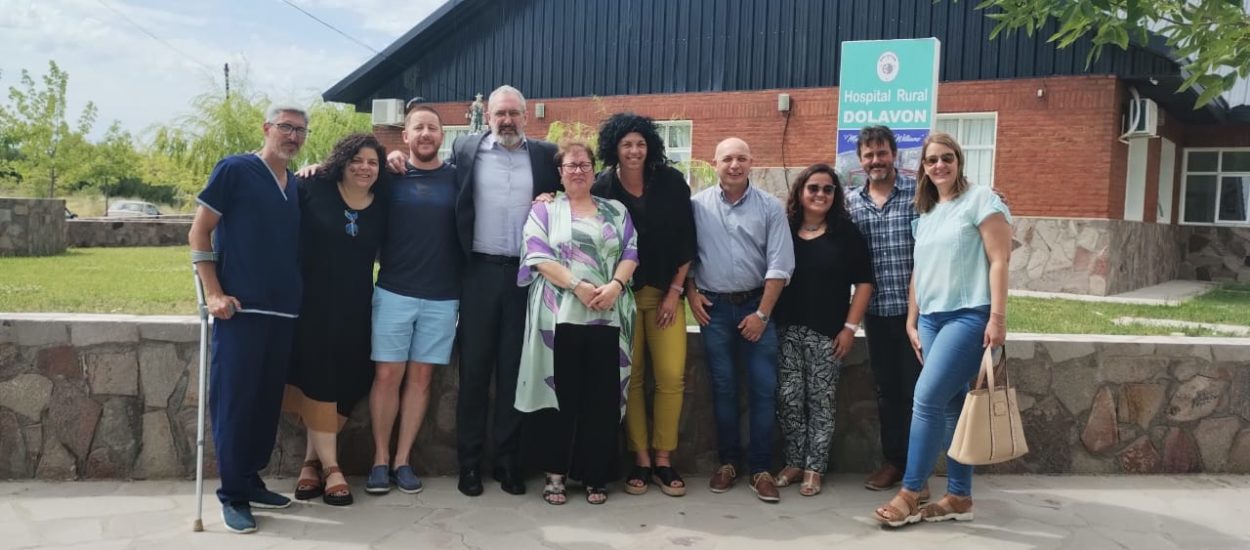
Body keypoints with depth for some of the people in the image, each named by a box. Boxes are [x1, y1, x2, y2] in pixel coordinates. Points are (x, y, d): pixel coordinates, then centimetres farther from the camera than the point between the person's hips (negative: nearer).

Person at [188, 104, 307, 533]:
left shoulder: (297, 186, 14)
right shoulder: (234, 170, -4)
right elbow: (198, 233, -5)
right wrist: (214, 293, -11)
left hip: (284, 309, 6)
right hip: (241, 306, -6)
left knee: (267, 399, 11)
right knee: (235, 398, -2)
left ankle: (250, 481, 23)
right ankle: (232, 494, 8)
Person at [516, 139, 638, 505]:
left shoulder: (616, 212, 17)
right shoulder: (545, 210, 10)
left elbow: (631, 253, 7)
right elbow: (538, 256, -4)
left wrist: (615, 285, -12)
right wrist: (578, 286, -15)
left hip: (607, 317, 2)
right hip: (559, 316, -2)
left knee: (602, 397, 2)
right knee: (559, 394, 0)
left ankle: (595, 475, 12)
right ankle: (555, 473, 10)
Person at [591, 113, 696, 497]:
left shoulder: (671, 182, -3)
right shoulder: (602, 188, -5)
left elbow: (686, 240, 0)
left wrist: (675, 290, -3)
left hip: (666, 291, 1)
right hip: (623, 292, -1)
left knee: (671, 376, -6)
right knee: (630, 378, 0)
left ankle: (664, 459, 6)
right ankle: (641, 460, 10)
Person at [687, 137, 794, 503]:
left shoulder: (770, 207, -3)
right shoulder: (697, 205, 0)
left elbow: (780, 264, -5)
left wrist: (762, 313, -9)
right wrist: (691, 293, -3)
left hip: (756, 305, 0)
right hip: (714, 307, 1)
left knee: (763, 388, -1)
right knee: (723, 387, 7)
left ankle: (760, 469, 8)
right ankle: (727, 462, 18)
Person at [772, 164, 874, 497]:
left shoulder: (846, 233, 1)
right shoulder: (783, 230, 6)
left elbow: (864, 283, 0)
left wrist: (850, 327, -6)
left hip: (827, 333, -2)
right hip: (787, 330, 2)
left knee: (820, 401, 2)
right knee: (788, 399, 3)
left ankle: (814, 468, 12)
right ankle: (794, 462, 18)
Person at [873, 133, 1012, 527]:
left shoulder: (981, 199, -3)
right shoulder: (925, 213, 17)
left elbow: (999, 260, -9)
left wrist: (998, 317, -16)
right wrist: (912, 322, 15)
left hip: (970, 315, -7)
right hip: (931, 318, 7)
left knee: (927, 398, -13)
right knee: (951, 406, 7)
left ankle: (909, 494, -4)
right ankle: (959, 497, 13)